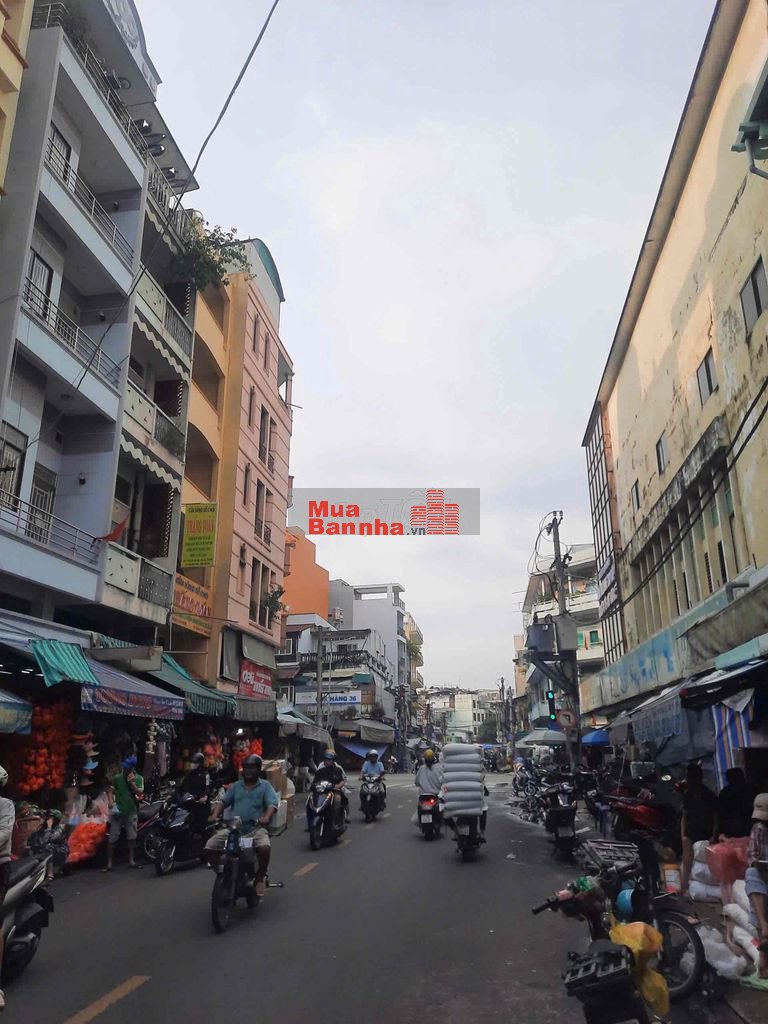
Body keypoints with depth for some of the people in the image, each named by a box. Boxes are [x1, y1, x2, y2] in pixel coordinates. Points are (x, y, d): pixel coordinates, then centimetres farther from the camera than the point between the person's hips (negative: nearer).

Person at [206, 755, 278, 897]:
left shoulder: (265, 786, 8)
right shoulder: (235, 786, 19)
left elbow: (272, 804, -6)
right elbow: (223, 801, 8)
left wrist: (266, 817, -27)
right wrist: (215, 815, -13)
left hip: (255, 828, -3)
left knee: (265, 847, -33)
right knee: (209, 847, -15)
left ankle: (260, 878, -5)